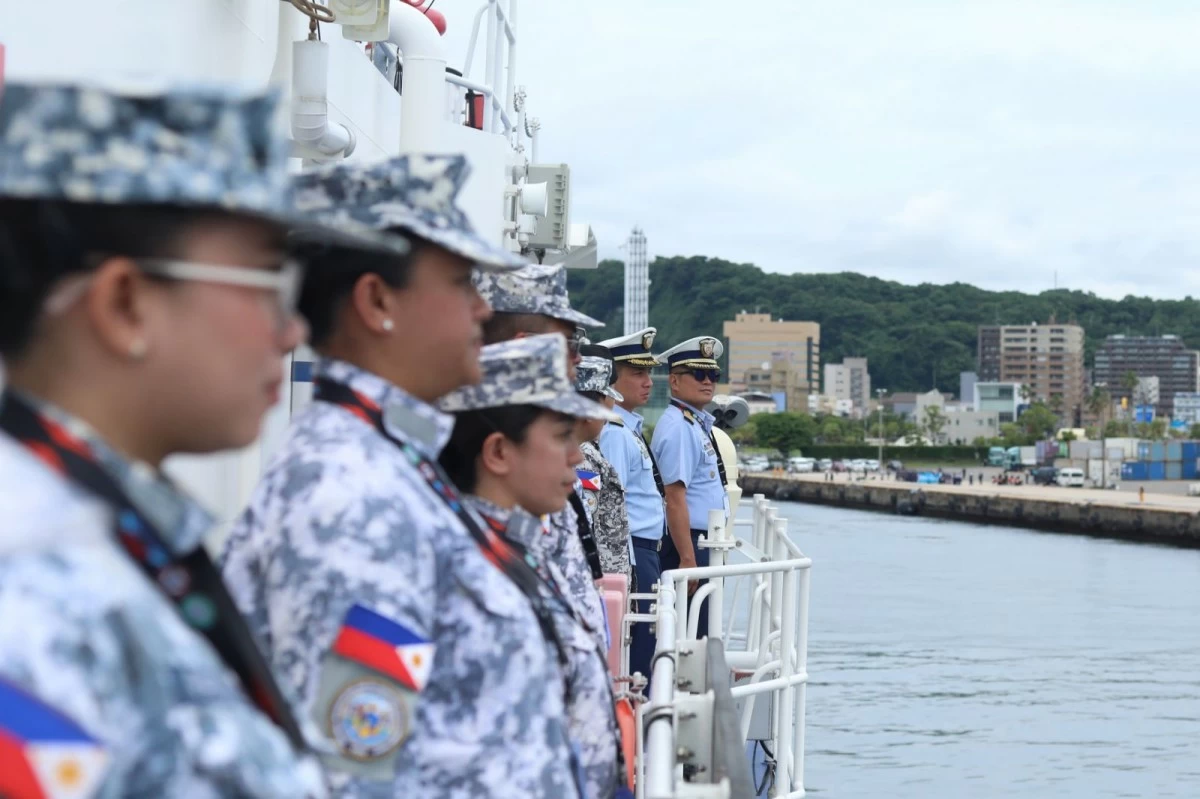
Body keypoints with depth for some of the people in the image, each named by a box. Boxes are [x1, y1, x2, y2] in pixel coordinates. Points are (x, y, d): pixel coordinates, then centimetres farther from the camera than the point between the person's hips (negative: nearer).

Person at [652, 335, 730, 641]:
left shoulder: (698, 424, 17)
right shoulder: (678, 427, -14)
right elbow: (675, 498, -21)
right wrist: (687, 559, -23)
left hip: (703, 544, 10)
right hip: (688, 545, -10)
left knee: (701, 634, 12)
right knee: (689, 636, -8)